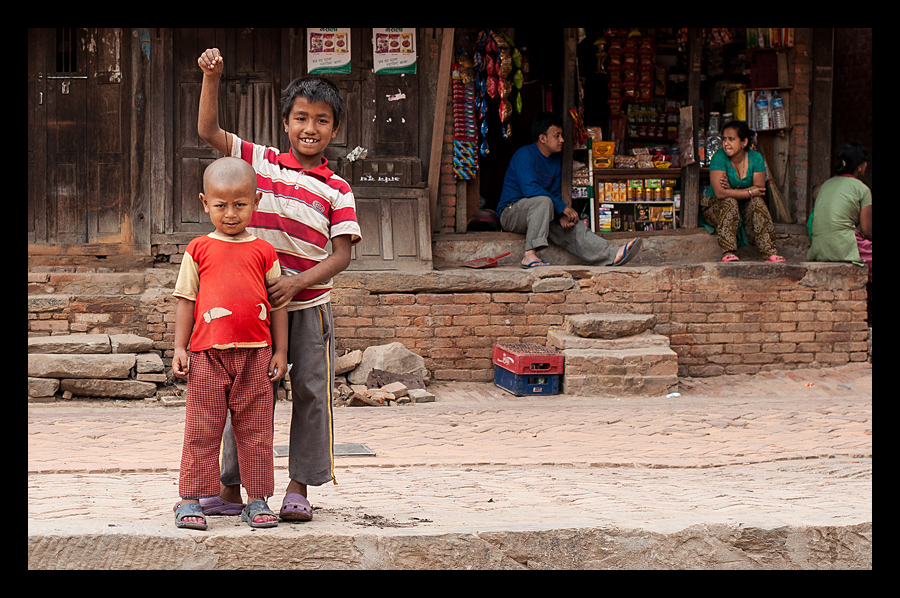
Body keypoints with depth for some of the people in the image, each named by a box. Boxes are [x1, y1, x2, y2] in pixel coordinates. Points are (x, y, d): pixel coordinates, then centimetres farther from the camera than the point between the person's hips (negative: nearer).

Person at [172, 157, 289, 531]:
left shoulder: (263, 252, 6)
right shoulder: (198, 251, 5)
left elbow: (278, 303, 10)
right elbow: (186, 300, 7)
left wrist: (280, 351, 6)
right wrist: (179, 348, 2)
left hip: (255, 353, 1)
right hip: (207, 353, -1)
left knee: (255, 430, 6)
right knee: (202, 429, 2)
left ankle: (257, 500, 14)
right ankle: (191, 500, 8)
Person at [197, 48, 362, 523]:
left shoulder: (337, 191, 1)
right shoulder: (260, 162, 3)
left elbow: (341, 255, -5)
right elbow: (208, 131, -1)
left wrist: (296, 282, -19)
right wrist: (212, 78, -12)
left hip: (308, 307, 0)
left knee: (311, 394, 3)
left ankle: (300, 488, 14)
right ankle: (231, 487, 14)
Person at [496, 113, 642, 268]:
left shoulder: (555, 162, 12)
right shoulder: (524, 155, -14)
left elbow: (555, 194, 11)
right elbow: (530, 189, -26)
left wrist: (561, 217, -12)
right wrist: (563, 208, -24)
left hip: (537, 213, 7)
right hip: (510, 212, -7)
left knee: (572, 227, -14)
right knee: (543, 201, -36)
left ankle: (613, 255, -28)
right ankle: (530, 256, -43)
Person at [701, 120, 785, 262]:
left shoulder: (755, 158, -6)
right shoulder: (720, 157, -17)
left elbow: (759, 189, -14)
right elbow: (720, 193, -27)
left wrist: (733, 191, -26)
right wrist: (750, 193, -23)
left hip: (744, 208, 3)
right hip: (714, 207, -3)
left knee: (757, 202, -25)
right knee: (730, 202, -32)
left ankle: (770, 252, -32)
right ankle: (728, 253, -41)